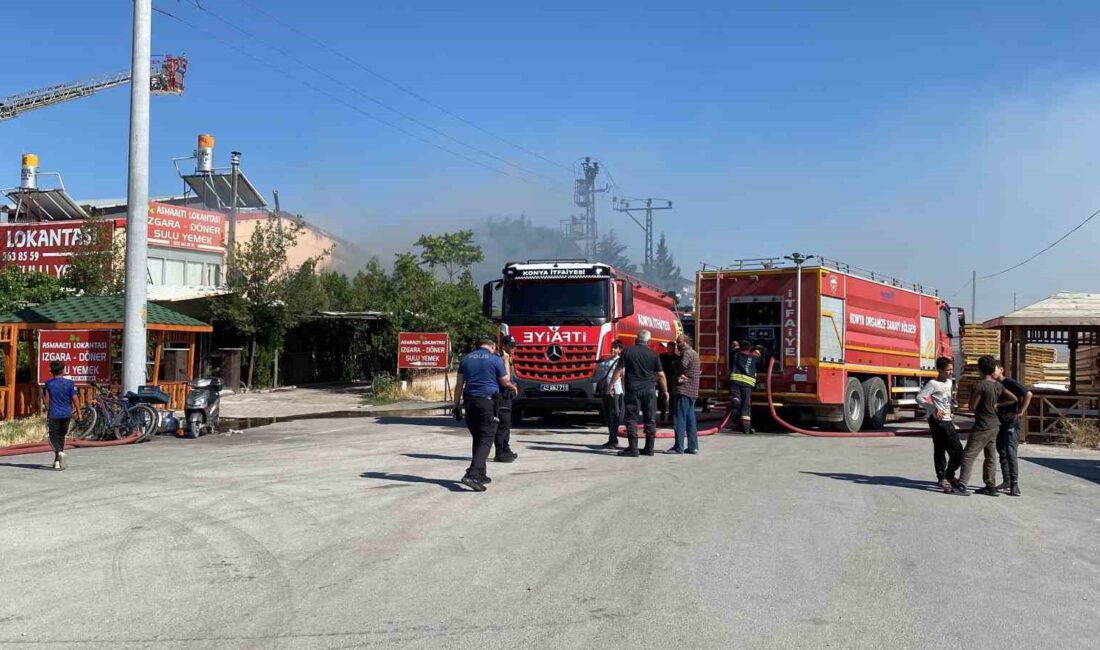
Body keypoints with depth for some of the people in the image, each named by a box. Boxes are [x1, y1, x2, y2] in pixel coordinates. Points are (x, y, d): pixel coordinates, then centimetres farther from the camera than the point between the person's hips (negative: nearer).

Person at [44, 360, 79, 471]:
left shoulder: (48, 383, -3)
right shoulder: (69, 383, -7)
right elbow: (74, 399, -6)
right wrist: (78, 411, 4)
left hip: (53, 414, -1)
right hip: (66, 413, 1)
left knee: (54, 437, 2)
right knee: (61, 436, 16)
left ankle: (59, 452, -28)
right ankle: (58, 461, 20)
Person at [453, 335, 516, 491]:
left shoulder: (467, 359, 11)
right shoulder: (495, 359, -3)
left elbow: (459, 384, 10)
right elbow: (505, 382, 6)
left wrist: (456, 405, 14)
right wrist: (506, 363, 19)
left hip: (469, 402, 6)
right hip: (487, 402, -6)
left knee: (477, 439, 17)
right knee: (485, 440, -6)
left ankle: (480, 475, 22)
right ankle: (473, 474, -22)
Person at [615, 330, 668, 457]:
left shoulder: (627, 352, -2)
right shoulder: (653, 354, 2)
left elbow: (620, 371, -6)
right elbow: (661, 375, 3)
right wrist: (665, 391, 14)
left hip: (632, 389, -2)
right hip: (649, 390, 2)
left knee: (632, 419, 1)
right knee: (650, 420, 9)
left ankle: (633, 449, -2)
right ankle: (649, 448, 11)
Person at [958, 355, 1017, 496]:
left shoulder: (980, 385, -18)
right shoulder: (998, 385, 5)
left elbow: (972, 406, -13)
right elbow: (1013, 399, 13)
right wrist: (997, 404, 9)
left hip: (982, 426, -8)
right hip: (994, 425, 8)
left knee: (969, 454, -5)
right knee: (990, 456, 12)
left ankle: (962, 483, -10)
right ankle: (991, 486, 15)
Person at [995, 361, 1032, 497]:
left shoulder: (1010, 383, -11)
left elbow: (1028, 394, -18)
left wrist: (1021, 412, -18)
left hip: (1011, 423, -8)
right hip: (1000, 423, 8)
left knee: (1010, 453, -14)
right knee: (1002, 453, 11)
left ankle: (1015, 485, -13)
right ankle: (1006, 482, 19)